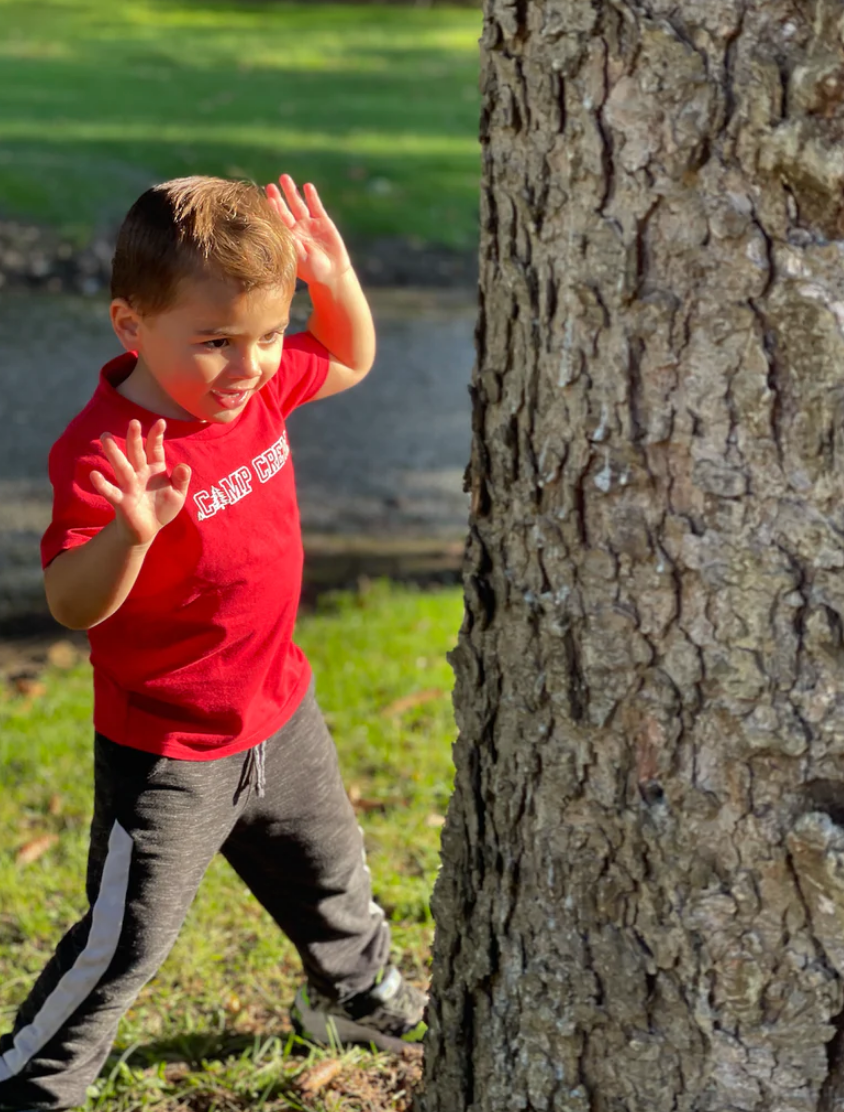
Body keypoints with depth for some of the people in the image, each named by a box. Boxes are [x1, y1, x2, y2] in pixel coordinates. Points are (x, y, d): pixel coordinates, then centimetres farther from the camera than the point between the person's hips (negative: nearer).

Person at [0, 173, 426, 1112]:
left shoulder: (258, 385, -7)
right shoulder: (103, 453, -30)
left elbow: (349, 362, 13)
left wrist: (337, 281, -7)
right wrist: (129, 533, -54)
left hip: (278, 711, 8)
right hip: (166, 750, -7)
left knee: (328, 870, 28)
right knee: (127, 938, 1)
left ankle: (358, 996, 55)